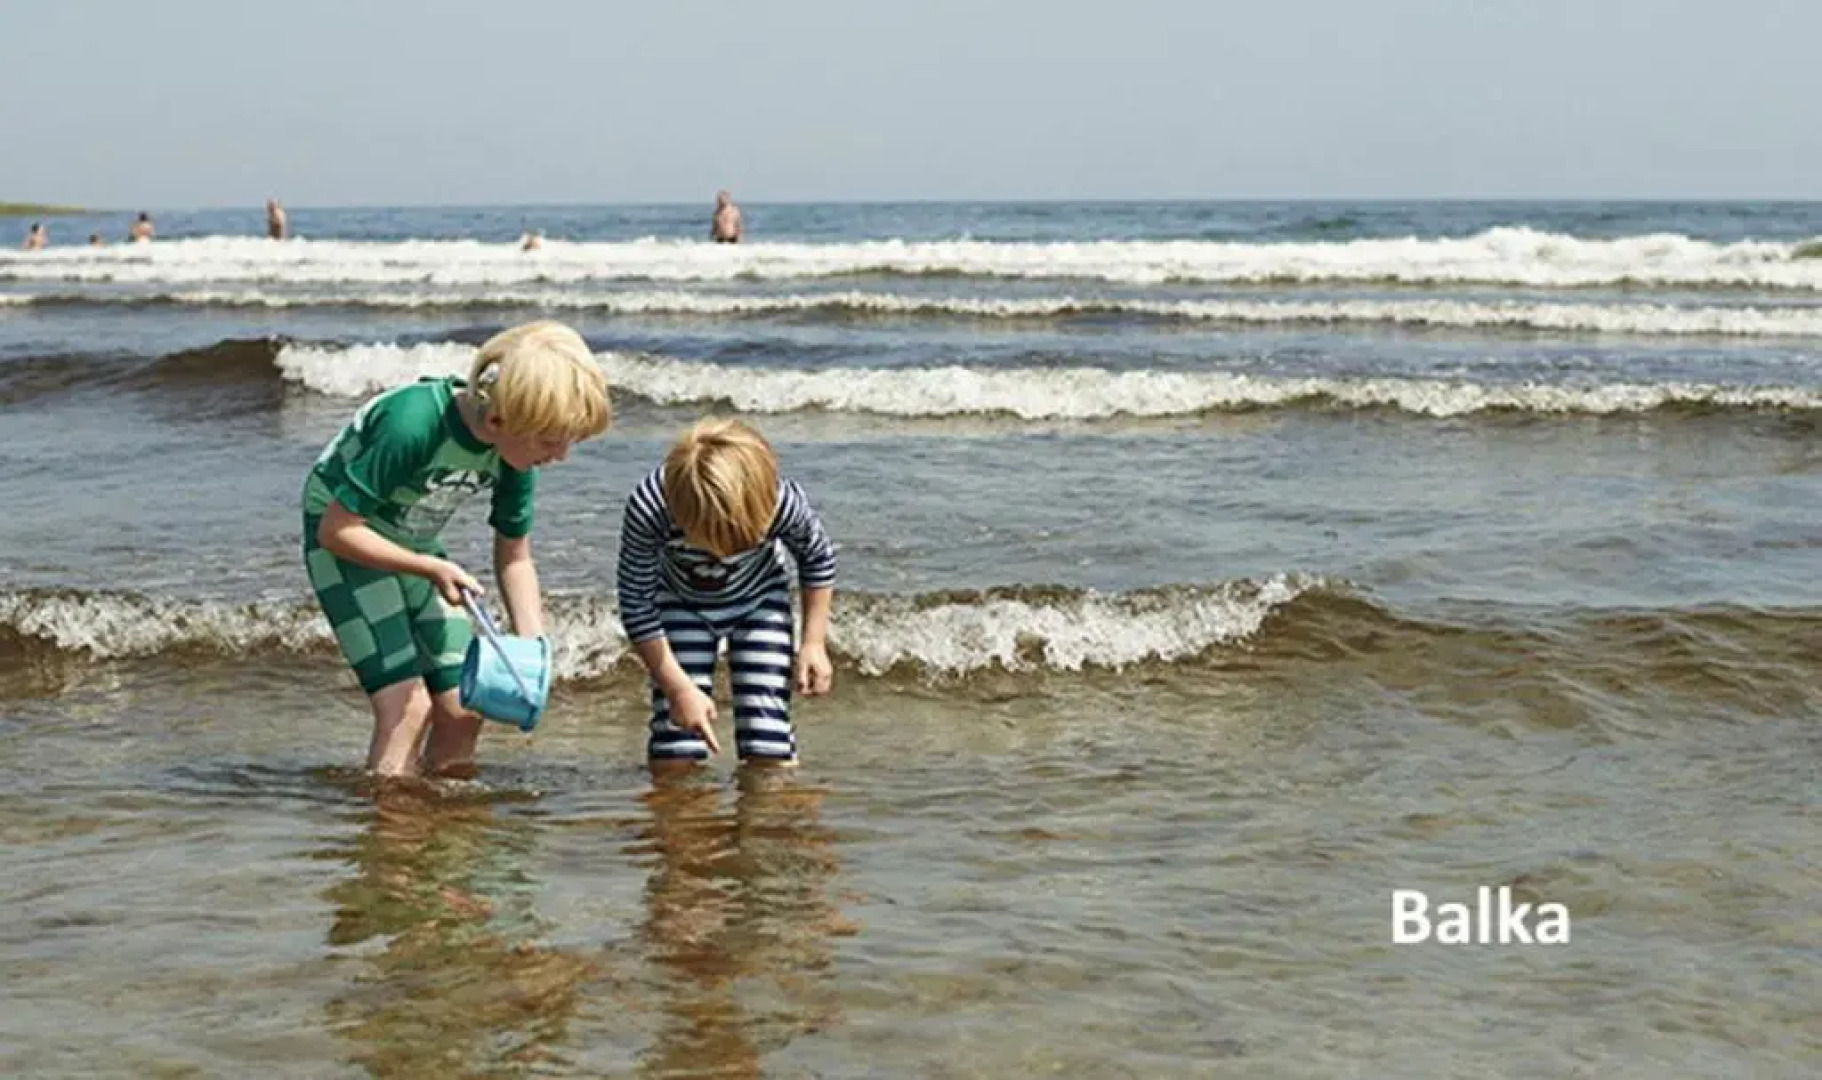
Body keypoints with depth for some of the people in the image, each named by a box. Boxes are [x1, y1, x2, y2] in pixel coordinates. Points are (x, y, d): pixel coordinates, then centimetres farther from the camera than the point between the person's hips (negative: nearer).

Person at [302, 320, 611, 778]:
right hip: (346, 540, -6)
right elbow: (337, 529, -27)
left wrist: (533, 650, -13)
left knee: (463, 707, -1)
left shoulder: (516, 451, -14)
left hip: (414, 545, 6)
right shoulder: (413, 424, -35)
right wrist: (431, 568, -30)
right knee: (406, 704, -18)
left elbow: (514, 558, -1)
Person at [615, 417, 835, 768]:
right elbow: (637, 603, -23)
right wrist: (679, 689, -23)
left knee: (770, 753, -12)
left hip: (758, 600, 0)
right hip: (681, 604, 0)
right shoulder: (648, 508, -39)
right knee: (672, 758, -11)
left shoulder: (783, 502, -36)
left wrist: (814, 643, -9)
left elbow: (818, 559, -10)